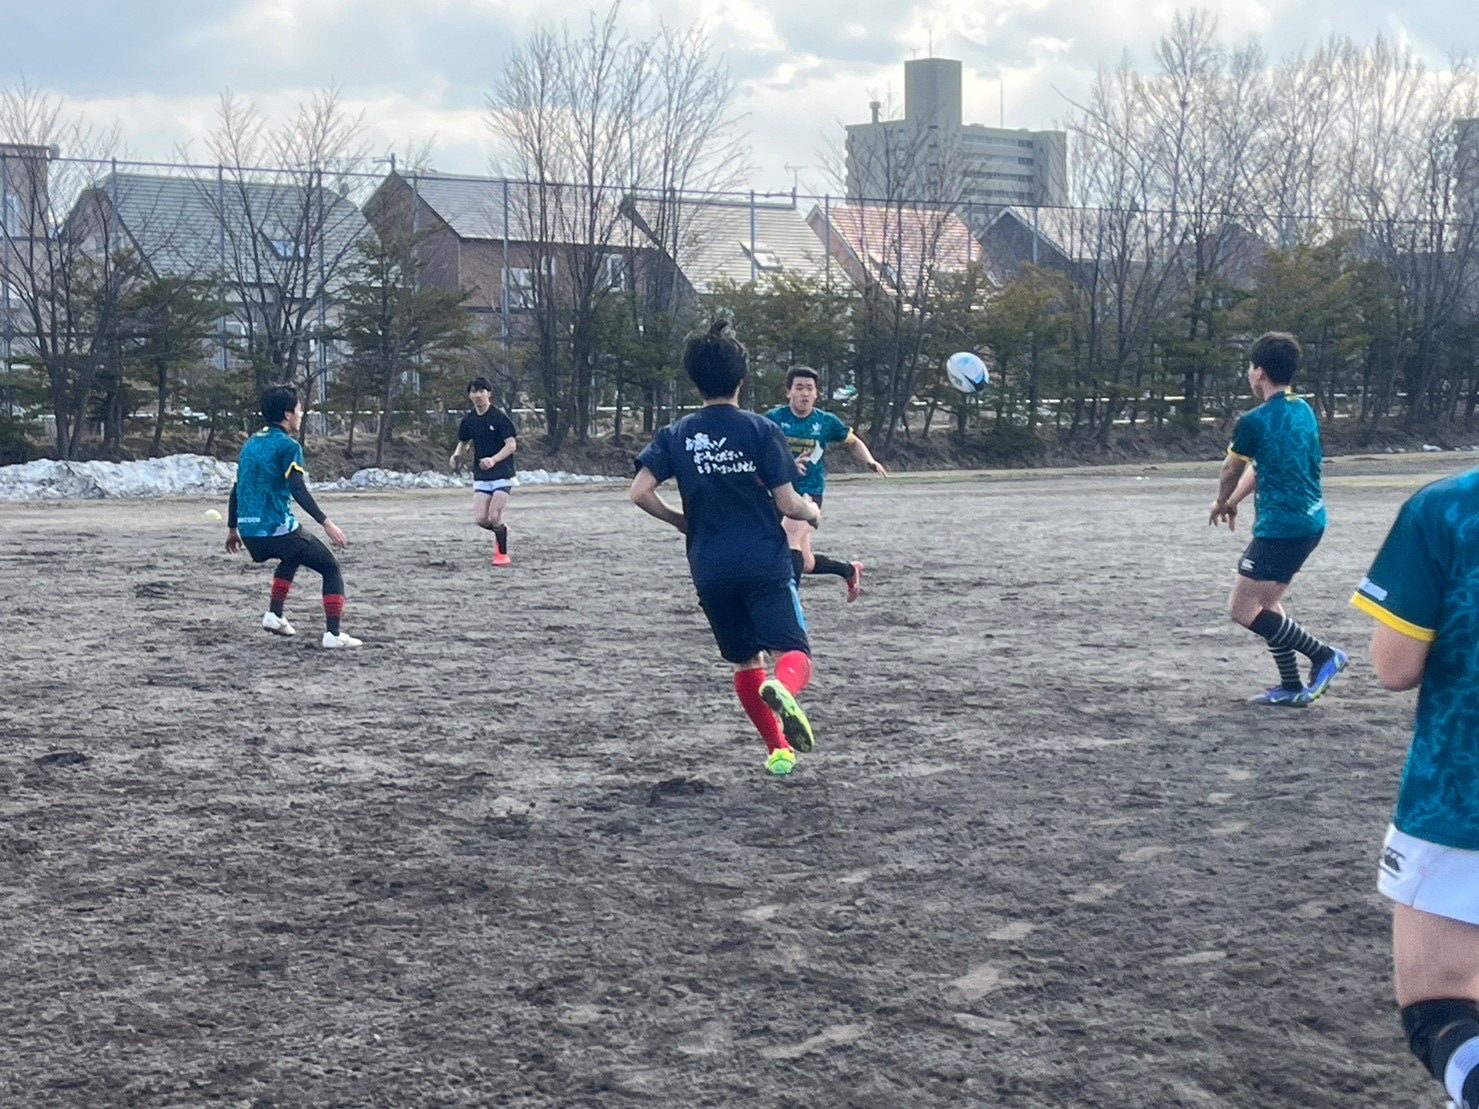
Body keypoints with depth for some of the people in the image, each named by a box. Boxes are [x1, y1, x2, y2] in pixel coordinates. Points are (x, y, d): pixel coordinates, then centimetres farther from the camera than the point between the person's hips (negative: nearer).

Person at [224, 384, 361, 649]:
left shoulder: (251, 443, 15)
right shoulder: (288, 446, -9)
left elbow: (237, 488, 19)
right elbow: (298, 490, -20)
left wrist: (232, 529, 27)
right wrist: (326, 523, -23)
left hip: (249, 532, 8)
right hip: (278, 528, -8)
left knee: (292, 557, 37)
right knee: (331, 569, 5)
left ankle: (274, 614, 25)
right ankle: (334, 634, -7)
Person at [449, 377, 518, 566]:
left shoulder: (499, 417, -11)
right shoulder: (469, 420, 6)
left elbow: (511, 444, -14)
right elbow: (464, 442, 20)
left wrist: (493, 460, -27)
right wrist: (456, 454, -2)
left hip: (502, 474, -5)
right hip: (480, 476, 5)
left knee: (494, 517, -14)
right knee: (480, 519, -6)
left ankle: (503, 555, 4)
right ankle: (501, 531, 28)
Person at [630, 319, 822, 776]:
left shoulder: (677, 435, 4)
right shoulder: (760, 430, -4)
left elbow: (641, 492, -4)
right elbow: (787, 503, -6)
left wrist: (682, 521, 13)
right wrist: (811, 512, 17)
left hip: (710, 571, 4)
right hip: (765, 563, -3)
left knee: (745, 662, 18)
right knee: (794, 653, -7)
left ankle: (779, 750, 19)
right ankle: (782, 688, -42)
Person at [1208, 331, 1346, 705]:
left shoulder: (1254, 421, -14)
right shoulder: (1304, 411, 10)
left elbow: (1231, 471, 5)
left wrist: (1222, 503, 25)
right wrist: (1232, 502, 30)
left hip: (1281, 527, -9)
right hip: (1312, 521, 9)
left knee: (1242, 610, -1)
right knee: (1266, 601, 19)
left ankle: (1323, 656, -2)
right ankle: (1292, 687, 18)